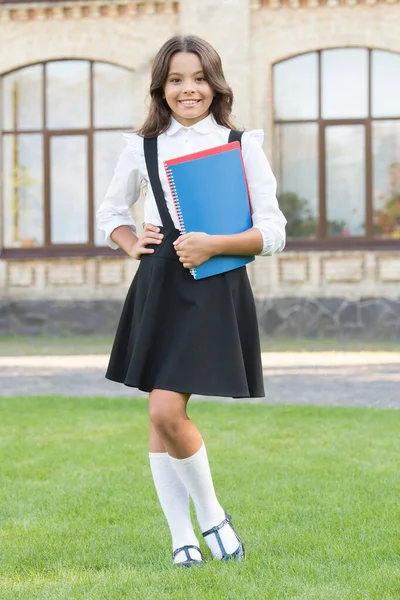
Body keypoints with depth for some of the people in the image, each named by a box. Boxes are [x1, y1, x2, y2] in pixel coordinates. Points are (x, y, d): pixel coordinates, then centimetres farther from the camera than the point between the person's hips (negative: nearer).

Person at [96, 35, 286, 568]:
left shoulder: (242, 146, 1)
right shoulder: (143, 147, 9)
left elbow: (273, 233, -1)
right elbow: (111, 213, 24)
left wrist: (213, 244, -15)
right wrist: (132, 244, 4)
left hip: (215, 288, -4)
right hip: (158, 285, 4)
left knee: (167, 411, -14)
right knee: (161, 417, 5)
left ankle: (211, 514, 9)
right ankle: (183, 537, 16)